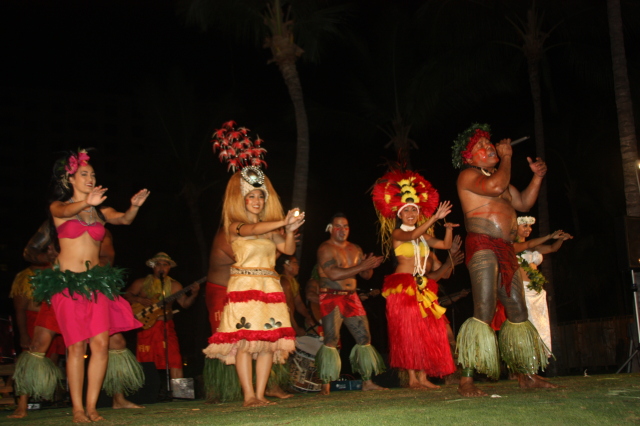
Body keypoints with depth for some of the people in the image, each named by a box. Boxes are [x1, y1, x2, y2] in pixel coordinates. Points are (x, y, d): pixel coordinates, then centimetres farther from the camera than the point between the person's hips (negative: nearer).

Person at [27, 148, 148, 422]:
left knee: (101, 343, -8)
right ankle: (77, 409, 1)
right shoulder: (58, 207, 5)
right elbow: (65, 211, -18)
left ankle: (91, 406, 0)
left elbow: (124, 220, -3)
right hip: (67, 282, -3)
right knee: (76, 346, -6)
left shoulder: (100, 211, 13)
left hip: (96, 281, 3)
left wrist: (134, 206, -26)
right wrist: (86, 203, -40)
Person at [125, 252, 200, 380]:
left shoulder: (174, 285, 10)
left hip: (166, 326, 0)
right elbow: (126, 296, 6)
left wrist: (193, 295, -15)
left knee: (174, 360, -11)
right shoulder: (141, 283, 9)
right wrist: (139, 300, -11)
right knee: (146, 362, 0)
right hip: (146, 326, 0)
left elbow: (185, 303, 5)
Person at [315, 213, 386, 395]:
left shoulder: (355, 249, 16)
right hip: (331, 297, -6)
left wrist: (370, 265, -8)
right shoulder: (325, 249, -6)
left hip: (351, 298, 7)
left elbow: (366, 275, 16)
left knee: (364, 337, 3)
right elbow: (334, 274, -19)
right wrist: (362, 266, -19)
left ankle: (367, 381, 10)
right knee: (331, 339, -13)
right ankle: (326, 385, -11)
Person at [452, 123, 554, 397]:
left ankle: (526, 376, 20)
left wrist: (537, 177, 17)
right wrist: (506, 156, -6)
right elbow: (496, 186, -21)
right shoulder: (468, 175, -1)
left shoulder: (497, 176, 26)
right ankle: (466, 381, -17)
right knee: (484, 312, -17)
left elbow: (523, 203, 28)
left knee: (518, 312, 10)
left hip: (505, 250, 9)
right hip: (482, 246, -9)